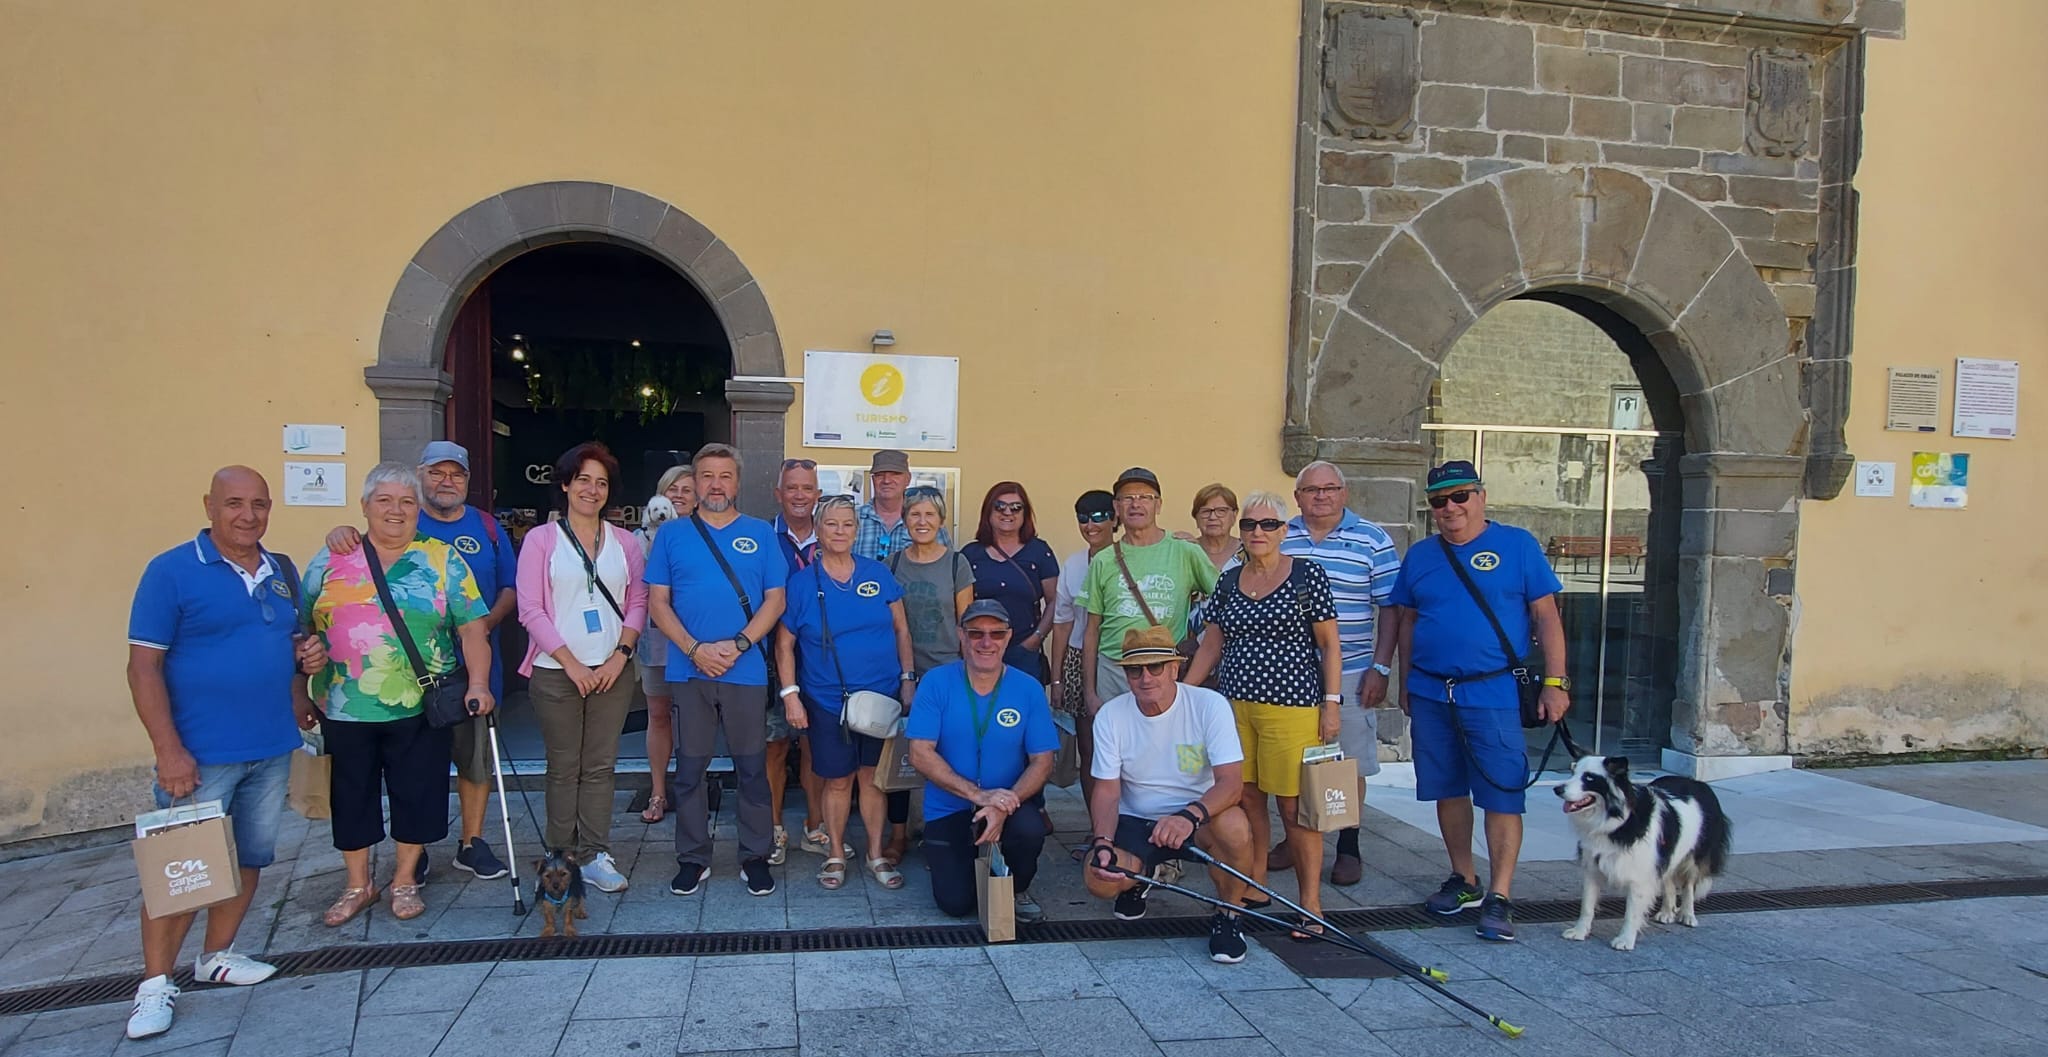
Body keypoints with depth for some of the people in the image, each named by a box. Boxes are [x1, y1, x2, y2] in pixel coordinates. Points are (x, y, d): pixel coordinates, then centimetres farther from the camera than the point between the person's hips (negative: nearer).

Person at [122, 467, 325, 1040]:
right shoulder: (171, 570, -9)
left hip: (273, 748, 6)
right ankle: (155, 983, 14)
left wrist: (308, 656, -2)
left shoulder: (282, 572, 9)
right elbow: (143, 665, -11)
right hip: (200, 754, -6)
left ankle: (217, 956, 32)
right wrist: (168, 749, -17)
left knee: (250, 858, 15)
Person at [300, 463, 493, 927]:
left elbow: (472, 628, -2)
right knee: (351, 795, 12)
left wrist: (478, 684, -14)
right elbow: (301, 626, 9)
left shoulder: (443, 561, 2)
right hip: (345, 707, 1)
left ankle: (405, 881, 26)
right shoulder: (332, 559, 6)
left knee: (417, 794, 6)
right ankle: (357, 884, 30)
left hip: (420, 708, -1)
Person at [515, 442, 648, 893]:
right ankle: (560, 856, 13)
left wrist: (621, 654, -7)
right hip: (556, 672, -2)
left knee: (600, 766, 4)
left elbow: (638, 602, 8)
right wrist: (571, 663, -10)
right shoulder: (541, 539, 0)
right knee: (563, 767, 4)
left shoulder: (623, 542, 9)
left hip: (613, 671, 2)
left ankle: (595, 855, 10)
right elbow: (530, 609, -5)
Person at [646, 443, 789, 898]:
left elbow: (775, 600, 2)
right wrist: (695, 649, -11)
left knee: (752, 767, 5)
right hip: (688, 670, 1)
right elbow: (657, 601, 2)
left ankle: (756, 856, 15)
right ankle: (693, 858, 18)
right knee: (690, 768, 7)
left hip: (746, 670, 0)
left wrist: (737, 645, -12)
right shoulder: (672, 533, 7)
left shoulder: (760, 533, 6)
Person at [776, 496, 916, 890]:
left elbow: (901, 629, 8)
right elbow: (784, 642, 0)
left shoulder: (878, 574, 3)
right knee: (837, 780, 6)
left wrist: (908, 678, 3)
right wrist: (790, 694, -7)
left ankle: (876, 855, 20)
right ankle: (835, 855, 23)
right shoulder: (801, 582, -2)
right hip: (827, 702, -1)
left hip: (881, 696, 2)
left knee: (873, 776, 7)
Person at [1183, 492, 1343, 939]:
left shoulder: (1307, 575, -3)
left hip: (1291, 707, -4)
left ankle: (1311, 905, 4)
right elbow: (1211, 644, 15)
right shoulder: (1229, 580, 10)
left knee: (1295, 807, -4)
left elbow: (1329, 644, -2)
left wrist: (1331, 701, -7)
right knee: (1247, 801, 9)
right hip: (1234, 705, 5)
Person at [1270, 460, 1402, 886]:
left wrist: (1381, 667, -8)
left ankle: (1348, 849, 19)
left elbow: (1390, 609, -1)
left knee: (1349, 763, 5)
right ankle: (1294, 840, 26)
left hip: (1349, 675, -2)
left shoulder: (1373, 540, 0)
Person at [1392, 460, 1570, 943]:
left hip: (1493, 693, -4)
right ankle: (1464, 880, 26)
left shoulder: (1518, 545, 0)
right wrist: (1407, 685, 13)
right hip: (1430, 694, 4)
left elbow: (1546, 616, -1)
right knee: (1448, 791, 11)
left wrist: (1555, 681, -6)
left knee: (1502, 795, -4)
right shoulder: (1420, 555, 11)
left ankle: (1500, 897, 2)